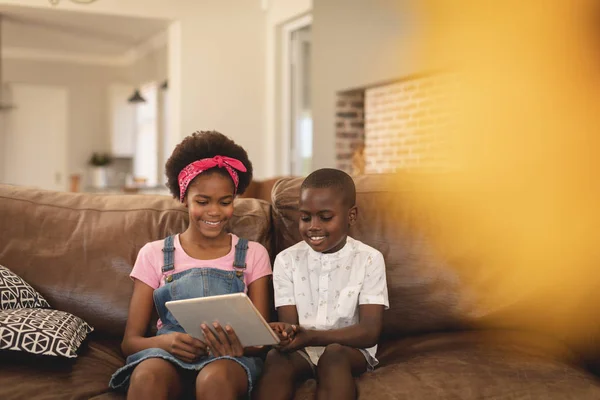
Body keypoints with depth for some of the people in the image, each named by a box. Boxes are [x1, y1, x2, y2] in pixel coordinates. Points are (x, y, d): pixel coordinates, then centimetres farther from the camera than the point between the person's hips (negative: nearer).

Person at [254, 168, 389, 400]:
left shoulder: (369, 260, -5)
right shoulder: (286, 260, 1)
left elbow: (370, 332, -13)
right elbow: (289, 322, -5)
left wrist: (311, 336, -29)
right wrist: (285, 333, -33)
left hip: (351, 348, -1)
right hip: (301, 350, 1)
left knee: (334, 355, -35)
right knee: (276, 357, -32)